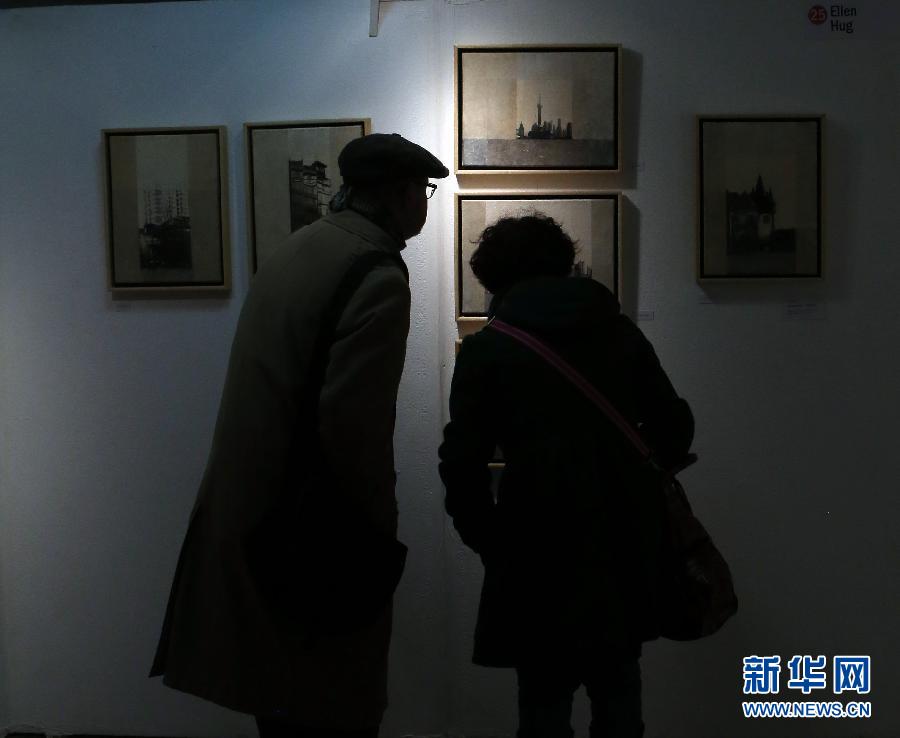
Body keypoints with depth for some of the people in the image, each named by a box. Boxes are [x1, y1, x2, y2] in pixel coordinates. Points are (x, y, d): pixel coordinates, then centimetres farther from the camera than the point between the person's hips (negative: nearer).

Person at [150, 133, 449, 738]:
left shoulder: (298, 248, 7)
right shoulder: (379, 277, -19)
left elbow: (279, 383, 9)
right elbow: (352, 423, -23)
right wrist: (382, 521, -8)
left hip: (250, 511, 8)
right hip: (314, 534, -8)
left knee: (281, 688, 22)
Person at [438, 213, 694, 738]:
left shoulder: (486, 348, -2)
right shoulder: (621, 331, 9)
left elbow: (463, 464, -7)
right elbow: (675, 429, 10)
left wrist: (489, 542, 6)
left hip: (542, 547, -4)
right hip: (625, 542, 4)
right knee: (618, 693, 21)